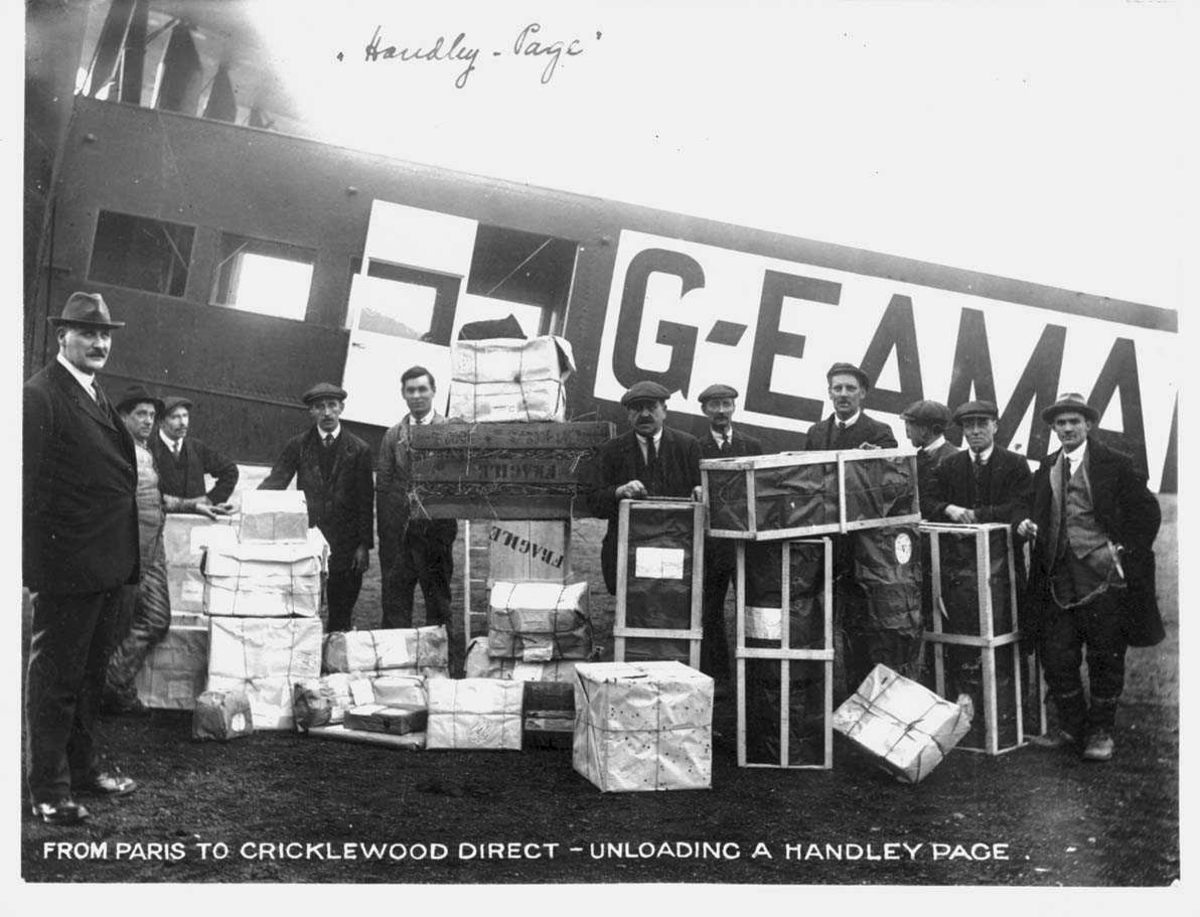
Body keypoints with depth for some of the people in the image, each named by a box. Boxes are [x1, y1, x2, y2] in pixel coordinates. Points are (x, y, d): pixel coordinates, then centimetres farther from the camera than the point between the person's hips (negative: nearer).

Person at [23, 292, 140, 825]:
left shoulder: (97, 396, 15)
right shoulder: (39, 396, -12)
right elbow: (29, 486, -16)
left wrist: (126, 557, 11)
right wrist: (39, 557, -19)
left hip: (109, 567, 9)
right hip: (67, 568, -9)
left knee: (90, 676, 20)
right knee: (54, 679, 3)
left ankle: (82, 768, 34)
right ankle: (49, 791, 14)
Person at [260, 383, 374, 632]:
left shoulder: (359, 450, 3)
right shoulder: (298, 445, 8)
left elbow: (366, 501, 2)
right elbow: (276, 480, -1)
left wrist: (365, 545, -3)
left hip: (345, 544, -1)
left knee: (341, 616, 3)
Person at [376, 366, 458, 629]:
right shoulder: (393, 435, 9)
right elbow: (383, 486, 8)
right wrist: (385, 536, 0)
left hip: (437, 528, -2)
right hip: (398, 531, 2)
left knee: (438, 597, 7)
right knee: (395, 600, 4)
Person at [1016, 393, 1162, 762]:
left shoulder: (1114, 465, -3)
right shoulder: (1046, 468, 12)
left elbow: (1147, 513, -2)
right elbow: (1029, 503, 25)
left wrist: (1124, 551, -10)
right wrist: (1025, 522, 4)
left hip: (1104, 577, -4)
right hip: (1059, 579, 4)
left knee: (1105, 659, 6)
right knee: (1056, 658, 5)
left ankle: (1100, 731, 21)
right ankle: (1072, 727, 22)